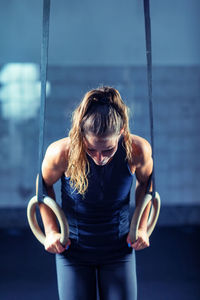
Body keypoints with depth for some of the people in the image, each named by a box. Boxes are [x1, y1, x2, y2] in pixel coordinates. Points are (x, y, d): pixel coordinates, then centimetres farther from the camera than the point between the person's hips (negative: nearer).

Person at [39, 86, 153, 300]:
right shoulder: (61, 153, -25)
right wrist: (50, 231, -3)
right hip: (73, 252, -1)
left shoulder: (138, 150, -22)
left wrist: (142, 228, 2)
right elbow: (44, 185, -2)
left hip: (119, 250, 1)